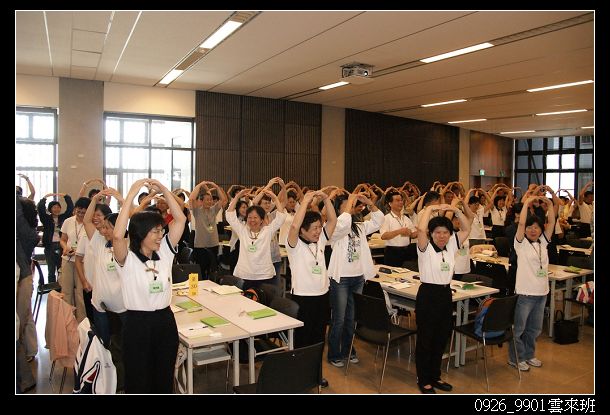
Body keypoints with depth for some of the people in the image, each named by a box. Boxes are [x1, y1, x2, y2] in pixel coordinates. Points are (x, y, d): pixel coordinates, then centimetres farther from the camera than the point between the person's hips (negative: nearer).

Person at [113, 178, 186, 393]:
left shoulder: (164, 252, 3)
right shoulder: (127, 259, -11)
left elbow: (180, 220, -2)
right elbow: (117, 235, -31)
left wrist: (164, 190, -10)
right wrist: (131, 194, -31)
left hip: (165, 321, 5)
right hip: (137, 323, -4)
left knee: (164, 378, 18)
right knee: (138, 380, 11)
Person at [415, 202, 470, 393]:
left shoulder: (451, 246, 7)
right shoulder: (425, 248, -11)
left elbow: (467, 228, 7)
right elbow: (420, 229, -29)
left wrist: (455, 210, -3)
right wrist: (429, 209, -16)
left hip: (445, 294, 6)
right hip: (427, 295, -6)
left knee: (441, 338, 16)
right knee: (425, 340, 6)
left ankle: (435, 376, 32)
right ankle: (423, 380, 21)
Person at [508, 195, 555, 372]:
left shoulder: (542, 242, 9)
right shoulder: (521, 243, -6)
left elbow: (551, 223, 2)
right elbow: (521, 223, -19)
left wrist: (549, 204, -4)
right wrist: (526, 203, -15)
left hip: (542, 292, 6)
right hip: (525, 292, -6)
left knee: (534, 328, 17)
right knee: (519, 327, 3)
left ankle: (529, 354, 33)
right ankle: (516, 358, 17)